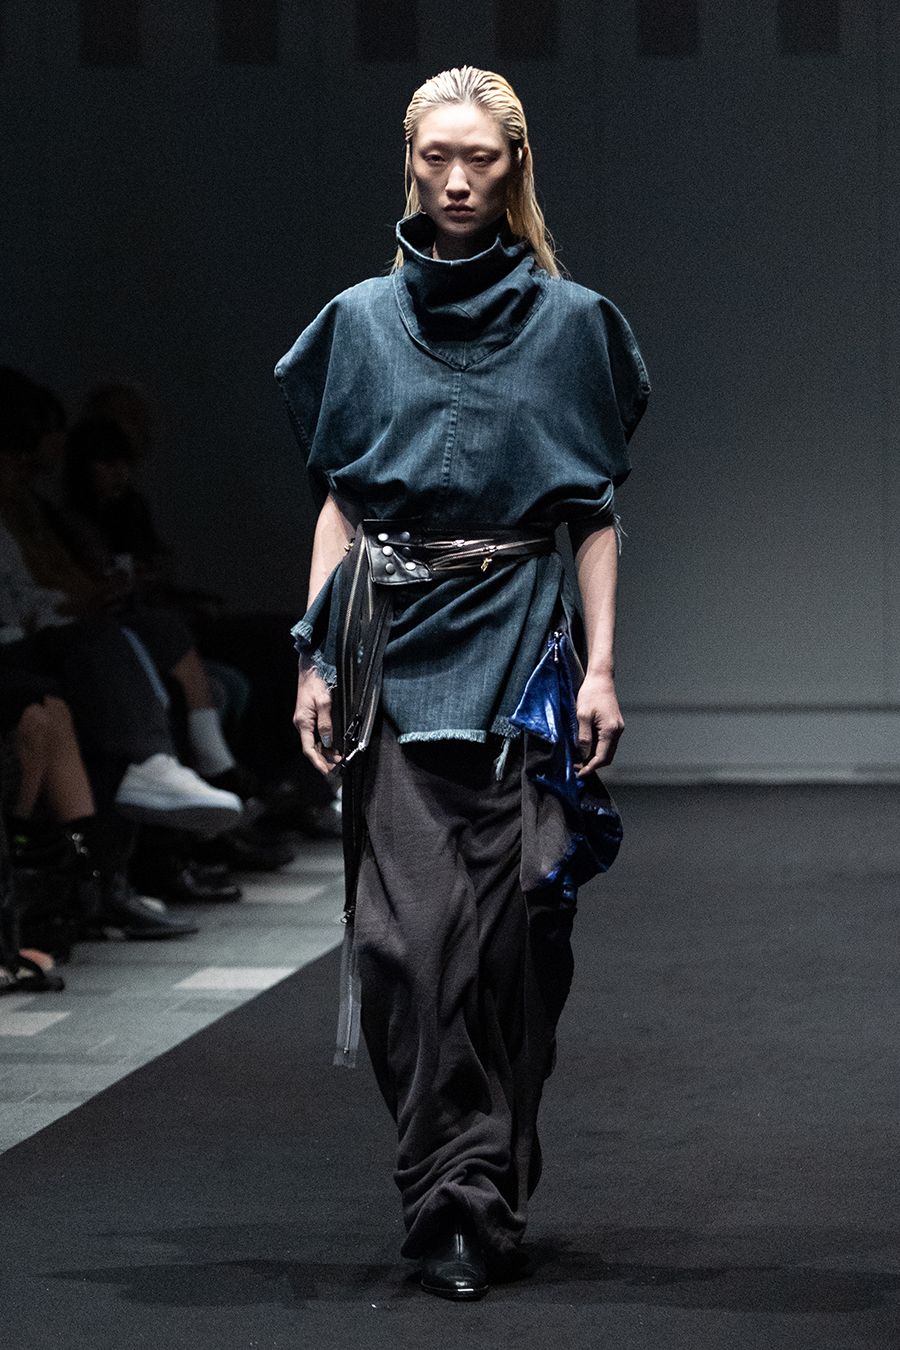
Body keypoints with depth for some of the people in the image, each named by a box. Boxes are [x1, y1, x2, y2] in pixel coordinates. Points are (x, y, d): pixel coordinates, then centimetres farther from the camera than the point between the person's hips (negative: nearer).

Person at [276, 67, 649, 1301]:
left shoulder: (571, 322, 5)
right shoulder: (362, 321, 9)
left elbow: (596, 515, 4)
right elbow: (339, 505, 11)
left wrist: (602, 666, -4)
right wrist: (317, 659, 4)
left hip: (516, 642, -1)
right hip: (391, 649, 1)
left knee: (502, 925, -3)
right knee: (405, 929, -7)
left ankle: (480, 1201, 7)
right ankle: (453, 1192, 2)